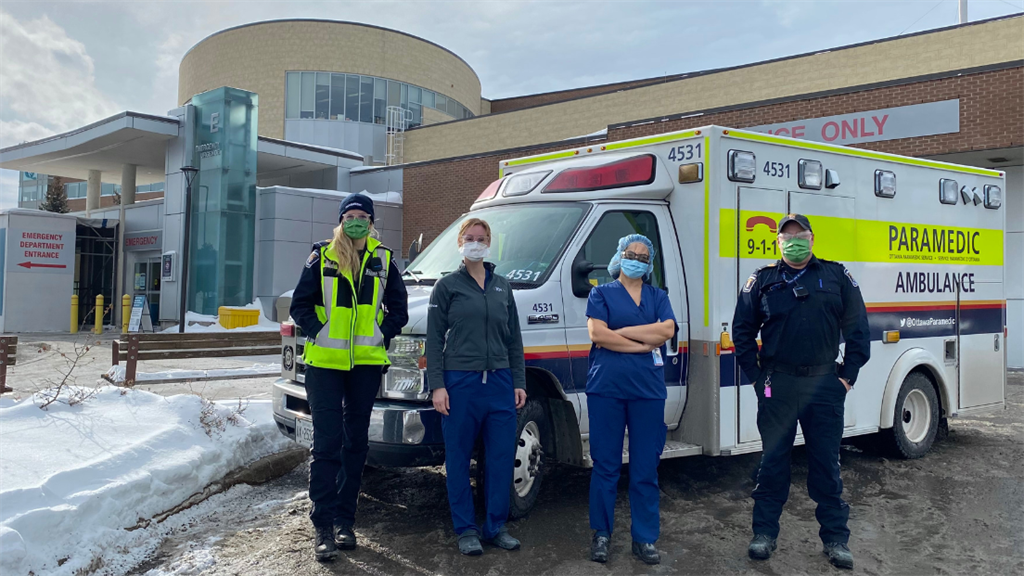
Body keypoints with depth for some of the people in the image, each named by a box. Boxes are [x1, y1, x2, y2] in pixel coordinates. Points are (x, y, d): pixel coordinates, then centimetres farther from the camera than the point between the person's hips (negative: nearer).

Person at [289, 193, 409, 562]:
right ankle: (323, 526, 2)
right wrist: (318, 333, -10)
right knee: (327, 444, -5)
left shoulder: (384, 261, 7)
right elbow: (300, 304, 4)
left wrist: (382, 334, -3)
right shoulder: (321, 258, 2)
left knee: (356, 444, 10)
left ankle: (344, 520, 22)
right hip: (324, 362, -2)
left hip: (366, 363, 2)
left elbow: (398, 307, 11)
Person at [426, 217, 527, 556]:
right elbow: (434, 340, -2)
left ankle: (496, 527, 19)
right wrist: (436, 386, -10)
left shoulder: (503, 286, 13)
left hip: (500, 382, 4)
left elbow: (514, 339, 15)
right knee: (459, 460, 4)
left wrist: (519, 382, 9)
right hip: (460, 383, -3)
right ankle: (466, 530, 16)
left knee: (502, 458, 5)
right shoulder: (447, 286, 2)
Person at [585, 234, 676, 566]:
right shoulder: (602, 294, 7)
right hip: (606, 388, -2)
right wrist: (645, 342, -8)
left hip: (648, 389, 2)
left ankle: (645, 538, 14)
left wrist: (620, 332, -8)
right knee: (605, 464, 4)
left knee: (646, 468, 5)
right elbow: (597, 334, -9)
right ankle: (601, 533, 16)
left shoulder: (658, 297, 14)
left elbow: (667, 329, -5)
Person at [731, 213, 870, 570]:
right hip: (776, 386, 0)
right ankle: (765, 533, 18)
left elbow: (857, 327, 7)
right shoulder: (762, 280, 7)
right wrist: (756, 376, 1)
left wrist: (848, 375, 1)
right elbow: (742, 330, 8)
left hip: (824, 384, 0)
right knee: (773, 461, 7)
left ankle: (835, 539, 17)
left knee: (826, 463, 6)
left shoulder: (836, 276, 8)